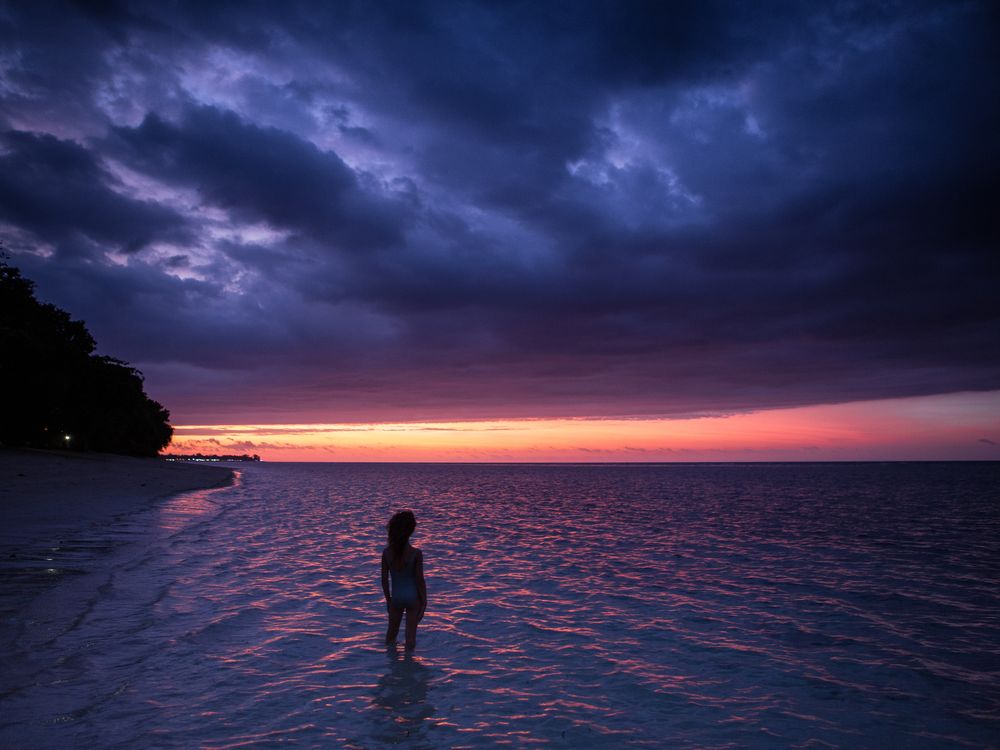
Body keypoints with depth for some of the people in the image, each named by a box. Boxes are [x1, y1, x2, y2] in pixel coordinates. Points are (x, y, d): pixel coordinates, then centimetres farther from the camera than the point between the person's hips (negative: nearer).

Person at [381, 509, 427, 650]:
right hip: (412, 597, -3)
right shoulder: (416, 554, -20)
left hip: (396, 596, 3)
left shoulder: (387, 552, -12)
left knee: (392, 631, 24)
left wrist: (388, 599, 12)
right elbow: (420, 580, -13)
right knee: (411, 633, 13)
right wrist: (424, 601, 0)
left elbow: (384, 579, -3)